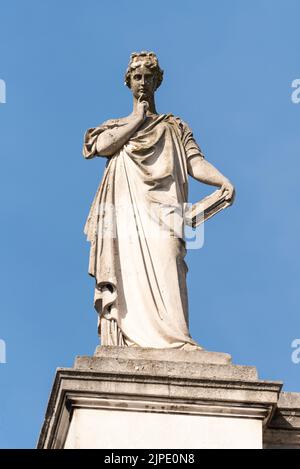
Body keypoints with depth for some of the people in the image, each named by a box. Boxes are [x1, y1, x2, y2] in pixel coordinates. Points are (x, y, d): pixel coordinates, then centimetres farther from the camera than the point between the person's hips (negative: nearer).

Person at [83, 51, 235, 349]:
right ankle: (125, 350, -20)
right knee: (128, 280, -13)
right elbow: (102, 145, 3)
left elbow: (195, 162, 9)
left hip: (160, 213, -1)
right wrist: (137, 118, 12)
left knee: (165, 276, -22)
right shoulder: (116, 126, 27)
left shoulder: (176, 127, 26)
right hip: (124, 217, 1)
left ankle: (174, 343, -34)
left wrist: (223, 181, -11)